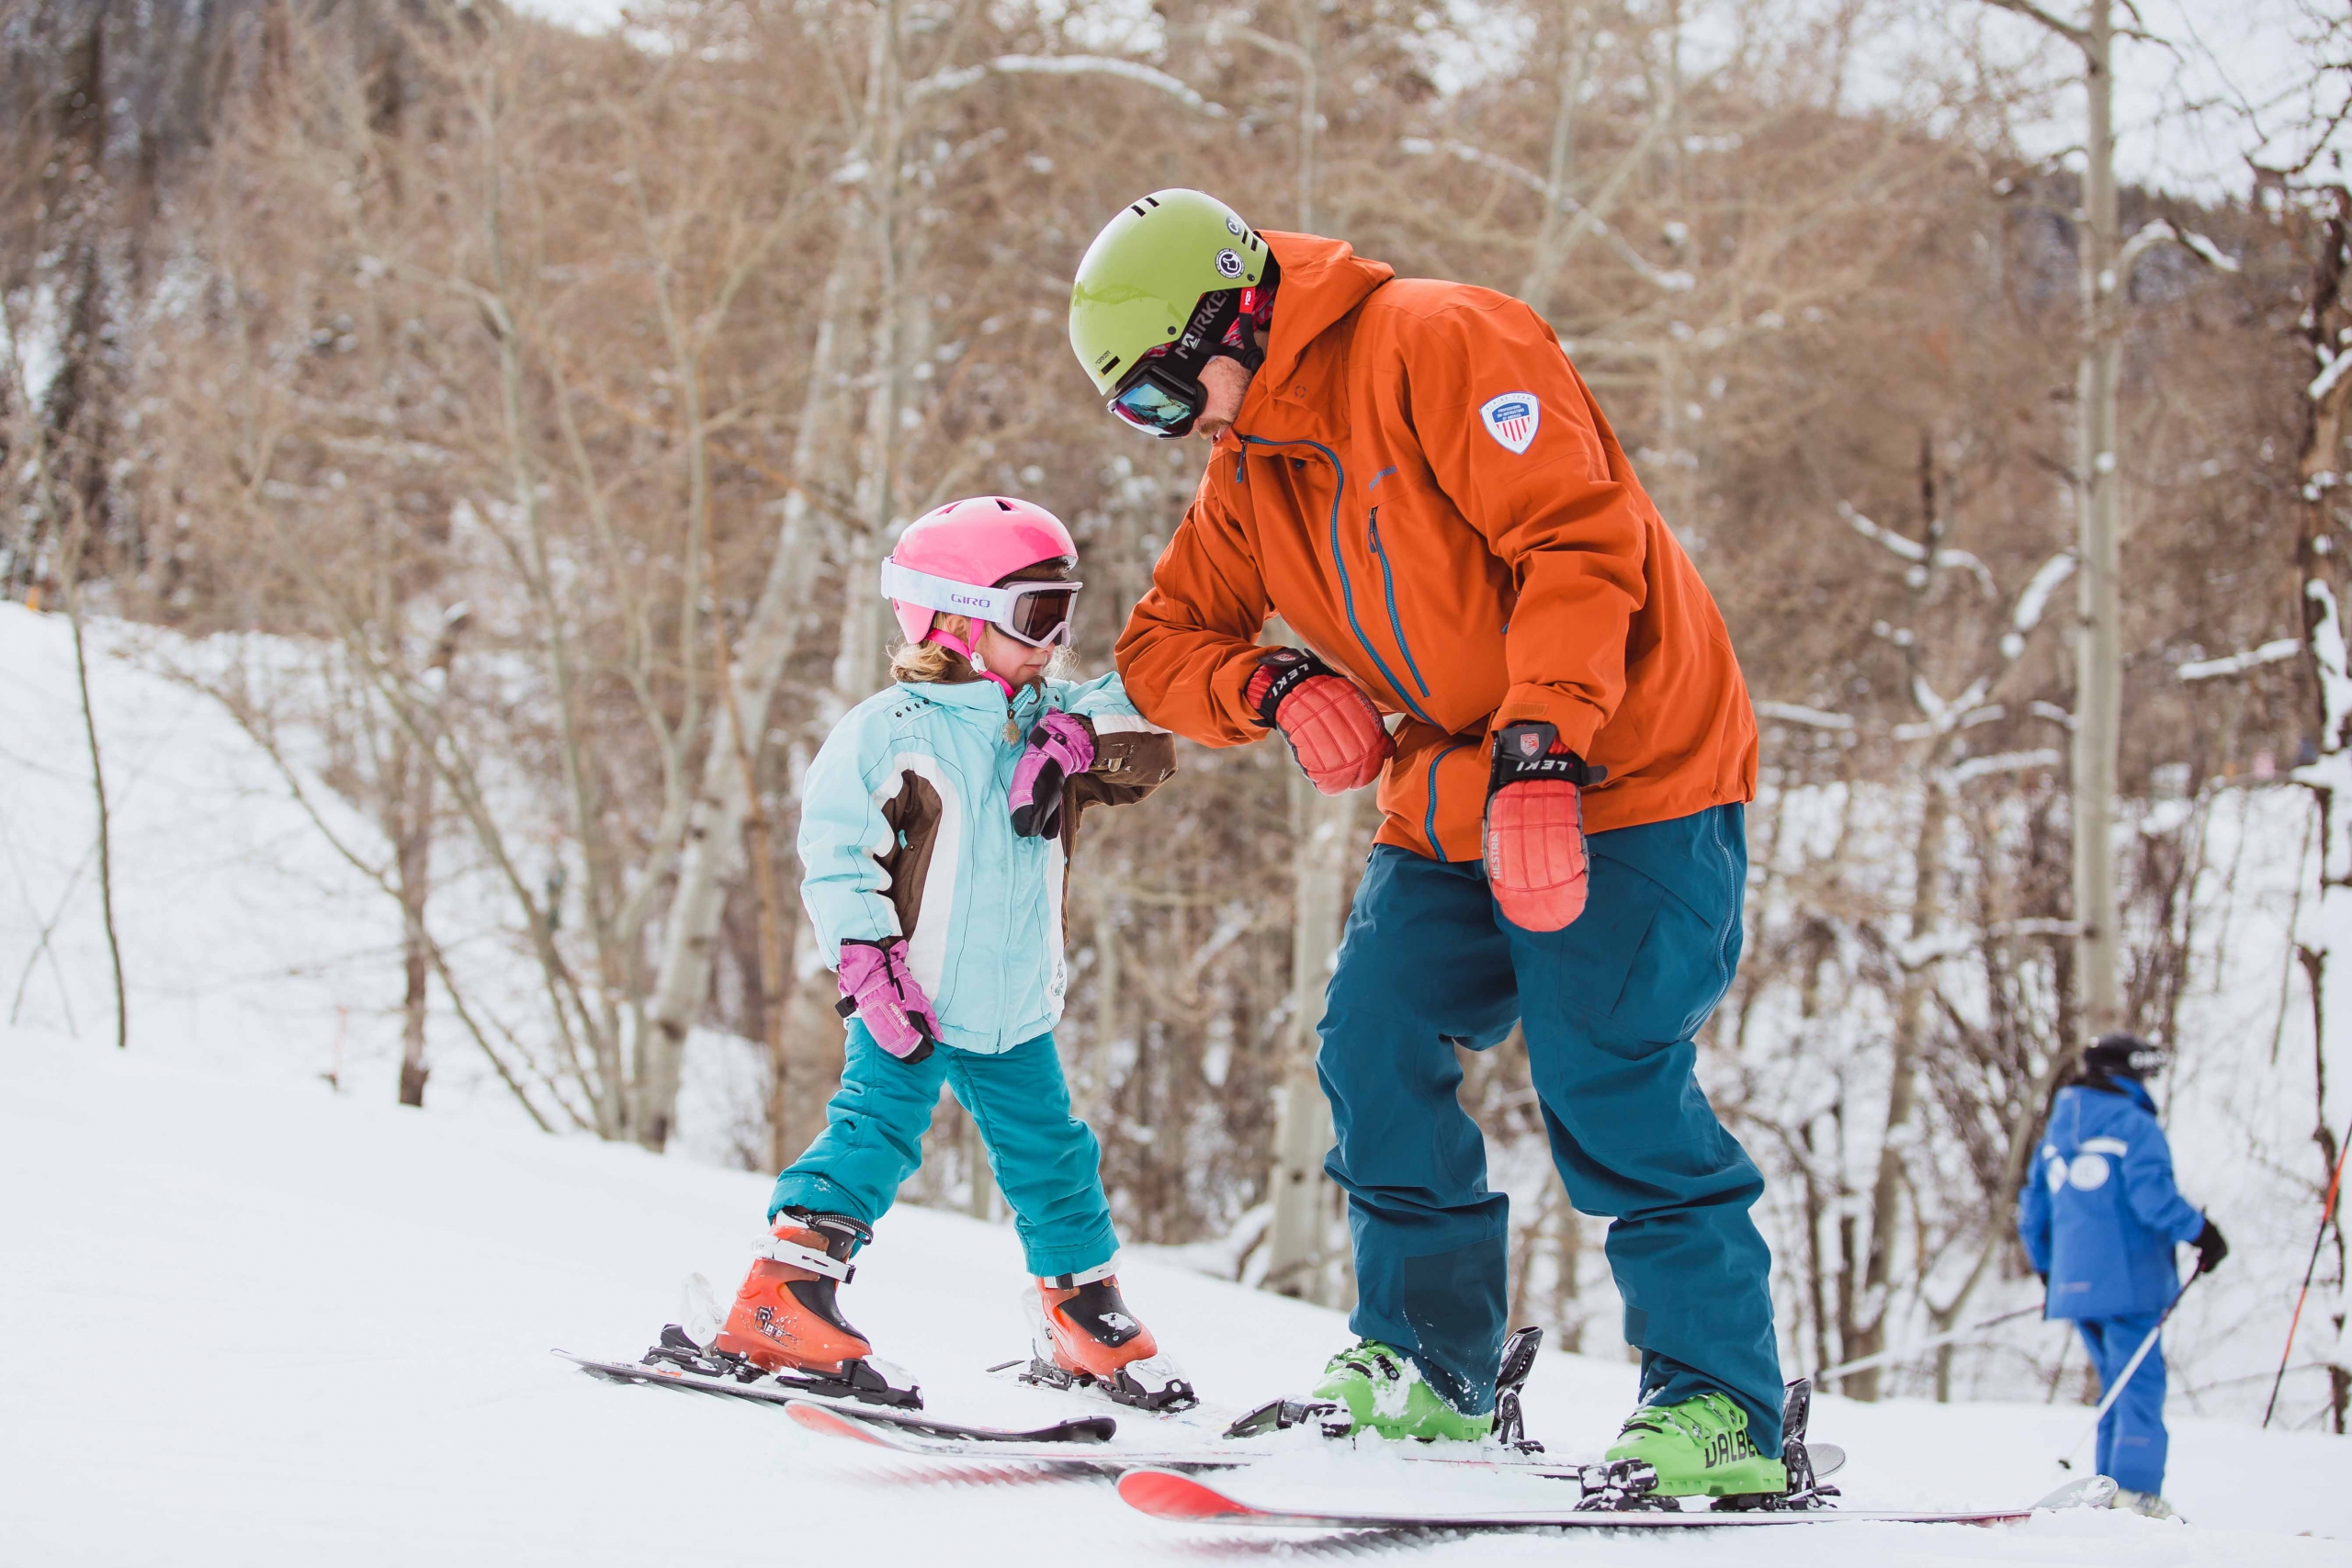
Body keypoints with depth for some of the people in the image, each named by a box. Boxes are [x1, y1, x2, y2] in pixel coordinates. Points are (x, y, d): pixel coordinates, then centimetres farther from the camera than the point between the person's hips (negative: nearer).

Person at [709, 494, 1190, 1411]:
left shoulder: (1049, 722, 8)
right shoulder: (890, 728, -9)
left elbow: (1146, 752, 0)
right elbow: (835, 852, -11)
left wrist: (1082, 737, -18)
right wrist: (868, 961, -18)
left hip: (1016, 1014, 6)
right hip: (910, 1006, -6)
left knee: (1051, 1158, 13)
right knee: (875, 1134, -15)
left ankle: (1086, 1319, 27)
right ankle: (782, 1303, -17)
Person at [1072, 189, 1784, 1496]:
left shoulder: (1435, 344, -16)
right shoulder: (1247, 472, 12)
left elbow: (1577, 535, -23)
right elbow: (1164, 641, 14)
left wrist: (1541, 745, -31)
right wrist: (1273, 684, -9)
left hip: (1623, 766, -8)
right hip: (1457, 801, 8)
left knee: (1609, 1085, -16)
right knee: (1379, 1046, -5)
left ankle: (1720, 1401, -9)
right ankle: (1428, 1366, 7)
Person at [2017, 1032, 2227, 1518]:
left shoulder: (2057, 1132, 17)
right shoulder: (2135, 1125, -7)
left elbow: (2032, 1211, 20)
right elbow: (2152, 1194, -20)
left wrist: (2047, 1270, 29)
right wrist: (2200, 1232, -9)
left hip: (2072, 1282, 7)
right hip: (2128, 1278, -7)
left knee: (2118, 1382, 15)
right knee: (2141, 1381, -5)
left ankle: (2111, 1486, 11)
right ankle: (2137, 1486, -13)